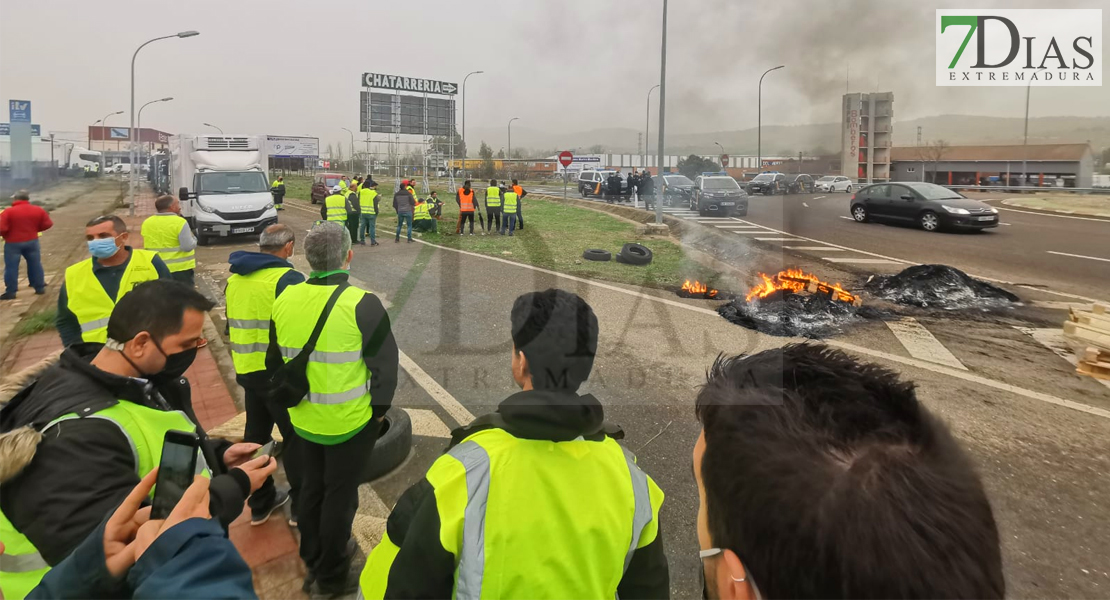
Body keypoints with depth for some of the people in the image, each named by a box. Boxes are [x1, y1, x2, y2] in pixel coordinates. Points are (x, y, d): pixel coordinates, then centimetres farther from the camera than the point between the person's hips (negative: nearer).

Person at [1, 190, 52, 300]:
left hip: (13, 243, -3)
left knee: (11, 267, 3)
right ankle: (40, 287, 17)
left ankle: (10, 292, 5)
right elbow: (47, 224, 4)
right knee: (35, 265, 12)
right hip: (32, 241, 4)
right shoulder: (39, 210, -1)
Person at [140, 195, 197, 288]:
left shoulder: (146, 223, 5)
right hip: (180, 268, -6)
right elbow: (188, 246, -19)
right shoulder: (179, 222, -17)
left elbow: (147, 246, 14)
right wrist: (193, 238, -1)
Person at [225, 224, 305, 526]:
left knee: (256, 434, 17)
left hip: (247, 370, 7)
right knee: (295, 437, 6)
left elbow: (232, 325, 15)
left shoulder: (235, 278, 7)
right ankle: (302, 504, 17)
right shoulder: (288, 279, -17)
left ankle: (260, 503, 30)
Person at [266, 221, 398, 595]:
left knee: (311, 488, 23)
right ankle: (331, 578, 25)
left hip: (304, 420, 6)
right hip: (350, 422, -5)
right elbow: (385, 364, -16)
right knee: (340, 495, 10)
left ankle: (312, 562, 42)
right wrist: (379, 409, -3)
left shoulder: (285, 300, -3)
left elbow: (275, 361, 9)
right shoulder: (361, 304, -20)